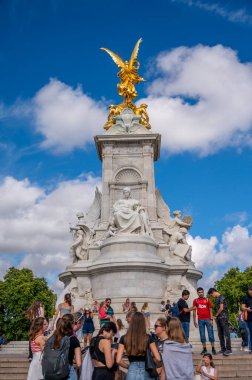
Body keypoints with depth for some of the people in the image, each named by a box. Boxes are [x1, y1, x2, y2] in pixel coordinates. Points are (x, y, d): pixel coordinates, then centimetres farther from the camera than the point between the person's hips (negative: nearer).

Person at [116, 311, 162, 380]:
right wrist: (159, 367, 13)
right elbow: (158, 359, -8)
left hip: (132, 373, 0)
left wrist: (129, 366, 10)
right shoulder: (148, 338, -5)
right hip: (144, 373, 0)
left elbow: (118, 360, -7)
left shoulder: (124, 339, -4)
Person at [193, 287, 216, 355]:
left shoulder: (207, 300, 3)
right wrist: (194, 321, 2)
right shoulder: (195, 301, 4)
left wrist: (211, 319, -7)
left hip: (208, 319, -1)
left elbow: (211, 310, 3)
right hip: (200, 320, 1)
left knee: (211, 334, -1)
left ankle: (213, 349, 5)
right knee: (202, 335, 5)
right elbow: (194, 311, 6)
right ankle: (204, 349, 13)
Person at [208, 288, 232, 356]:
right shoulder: (217, 298, 17)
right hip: (218, 318, 9)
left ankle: (229, 350, -6)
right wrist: (216, 317, 5)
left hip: (223, 318, -9)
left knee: (226, 334, -7)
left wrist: (216, 316, -3)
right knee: (220, 334, 10)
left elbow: (221, 308, -13)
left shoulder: (221, 297, -9)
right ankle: (223, 349, 15)